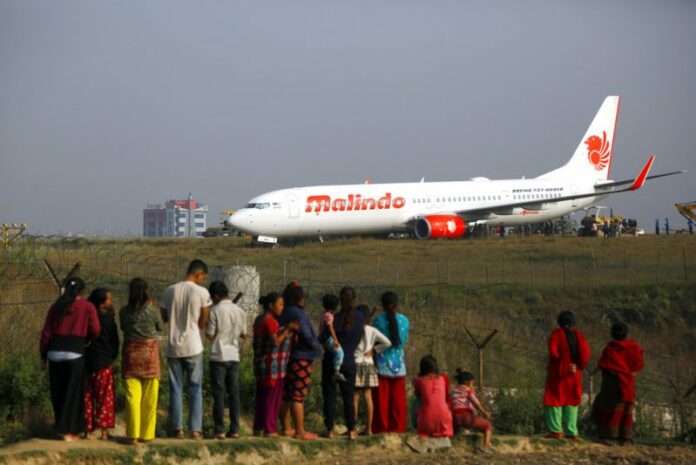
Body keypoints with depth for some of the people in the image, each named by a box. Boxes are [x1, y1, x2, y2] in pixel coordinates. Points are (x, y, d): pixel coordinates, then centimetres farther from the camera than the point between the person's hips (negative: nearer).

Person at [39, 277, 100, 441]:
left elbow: (46, 332, 6)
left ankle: (62, 428, 19)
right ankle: (69, 431, 3)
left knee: (58, 392, 13)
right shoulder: (88, 307, 2)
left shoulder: (56, 307, 9)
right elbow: (95, 330, -5)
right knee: (73, 393, 4)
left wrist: (43, 354, 13)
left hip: (55, 352, 3)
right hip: (75, 352, -3)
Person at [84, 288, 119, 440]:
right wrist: (112, 356, 13)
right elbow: (115, 341, -3)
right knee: (105, 398, 3)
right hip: (103, 363, -3)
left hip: (86, 362, 3)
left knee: (87, 397, 9)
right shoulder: (108, 319, -8)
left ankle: (88, 429, 9)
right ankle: (104, 430, -2)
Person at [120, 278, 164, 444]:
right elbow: (160, 327, 7)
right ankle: (146, 434, 13)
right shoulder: (152, 310, -9)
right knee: (149, 398, 8)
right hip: (149, 352, -1)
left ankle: (132, 435, -3)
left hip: (130, 353, 1)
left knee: (132, 396, 1)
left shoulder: (124, 312, -3)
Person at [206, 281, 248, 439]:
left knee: (219, 394, -1)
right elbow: (244, 335, 11)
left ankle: (220, 430, -2)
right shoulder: (239, 311, 4)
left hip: (218, 356, -4)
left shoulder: (215, 311, -10)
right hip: (234, 356, 4)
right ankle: (234, 429, 6)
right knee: (234, 393, 8)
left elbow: (210, 335, -8)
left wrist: (206, 329, 12)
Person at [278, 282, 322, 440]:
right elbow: (308, 337, -15)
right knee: (298, 397, -6)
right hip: (300, 359, -8)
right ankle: (300, 431, -4)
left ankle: (286, 428, 19)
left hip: (283, 358, 8)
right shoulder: (299, 315, -14)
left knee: (285, 395, 12)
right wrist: (318, 347, 2)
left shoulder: (281, 314, 8)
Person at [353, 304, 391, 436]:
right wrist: (374, 350, 6)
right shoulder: (372, 330, 0)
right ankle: (368, 428, 5)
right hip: (368, 364, 3)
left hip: (355, 364, -3)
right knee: (368, 396, 5)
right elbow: (387, 342, -4)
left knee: (355, 397, -1)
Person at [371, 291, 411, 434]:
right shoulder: (404, 320, 0)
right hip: (398, 365, 2)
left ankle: (381, 428, 0)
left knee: (381, 400, 2)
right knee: (398, 400, 9)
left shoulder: (378, 320, -8)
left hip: (382, 365, -2)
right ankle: (397, 428, 9)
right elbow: (405, 340, 9)